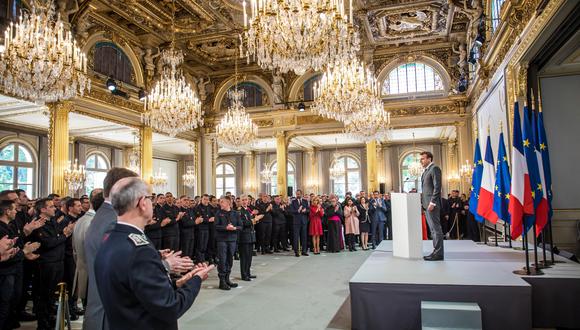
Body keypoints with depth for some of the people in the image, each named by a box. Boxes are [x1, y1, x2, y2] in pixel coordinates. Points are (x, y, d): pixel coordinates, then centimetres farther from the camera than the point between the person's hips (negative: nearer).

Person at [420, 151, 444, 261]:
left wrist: (432, 202, -20)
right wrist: (423, 202, 14)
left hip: (432, 204, -10)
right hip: (427, 204, 10)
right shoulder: (426, 170, 21)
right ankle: (436, 251, 16)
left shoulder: (434, 168, -8)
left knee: (436, 228, -6)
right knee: (433, 229, 11)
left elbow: (437, 187, -16)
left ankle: (438, 253, -3)